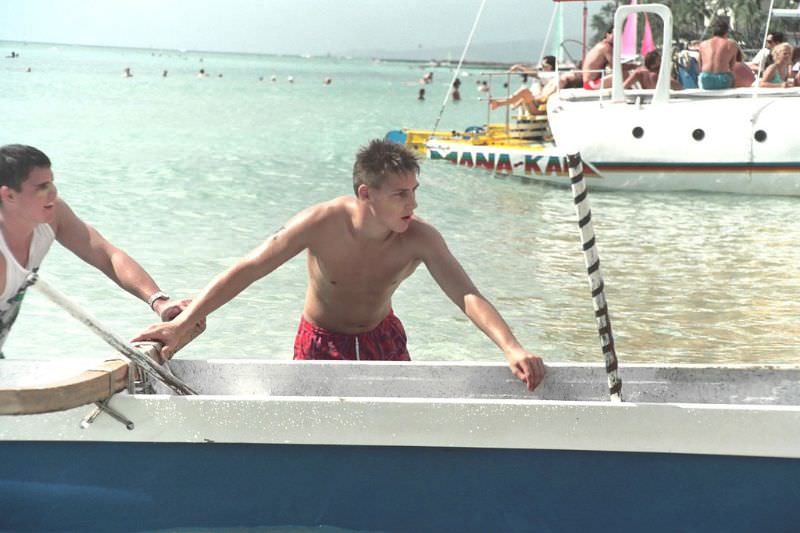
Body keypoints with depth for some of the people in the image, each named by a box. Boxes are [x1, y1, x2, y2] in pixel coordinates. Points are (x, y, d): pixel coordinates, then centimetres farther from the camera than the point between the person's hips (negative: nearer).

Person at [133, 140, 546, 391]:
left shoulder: (419, 239, -25)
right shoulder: (322, 224, -29)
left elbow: (468, 296, -33)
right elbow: (245, 271, -27)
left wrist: (511, 348, -51)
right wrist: (182, 324, -34)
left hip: (383, 340, 2)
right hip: (320, 343, -2)